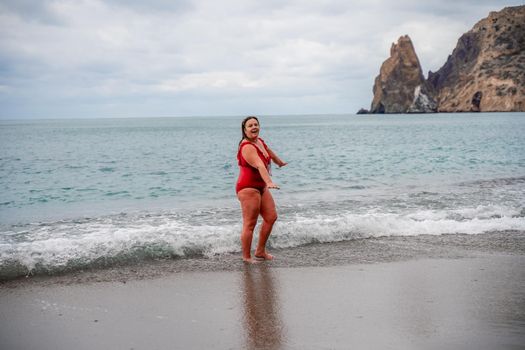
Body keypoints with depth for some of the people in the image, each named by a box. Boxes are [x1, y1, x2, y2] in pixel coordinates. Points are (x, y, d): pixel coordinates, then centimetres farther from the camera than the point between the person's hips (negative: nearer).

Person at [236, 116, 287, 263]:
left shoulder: (260, 141, 10)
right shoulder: (247, 147, -20)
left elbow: (269, 152, 33)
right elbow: (260, 165, -36)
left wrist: (280, 163, 51)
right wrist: (269, 182, -49)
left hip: (261, 187, 10)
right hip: (248, 188, -10)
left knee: (271, 217, 11)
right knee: (250, 224, -6)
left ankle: (260, 252, 21)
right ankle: (246, 257, 4)